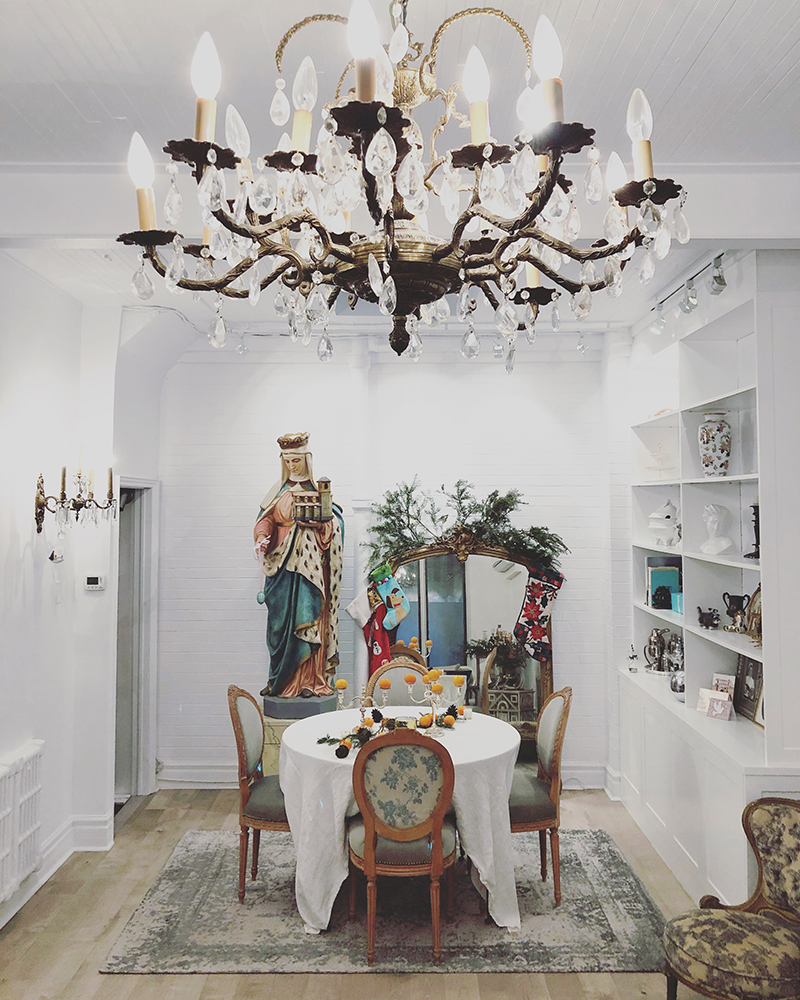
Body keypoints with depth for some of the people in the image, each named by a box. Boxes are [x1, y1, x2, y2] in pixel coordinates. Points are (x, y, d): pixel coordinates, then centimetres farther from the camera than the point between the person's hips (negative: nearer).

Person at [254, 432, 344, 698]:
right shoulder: (278, 490, 12)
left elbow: (336, 524, 1)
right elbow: (265, 520, 5)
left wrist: (318, 522, -18)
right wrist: (262, 539, -14)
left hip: (311, 564, -2)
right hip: (283, 562, 2)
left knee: (308, 620, -5)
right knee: (282, 620, -1)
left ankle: (309, 681, 0)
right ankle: (283, 681, 7)